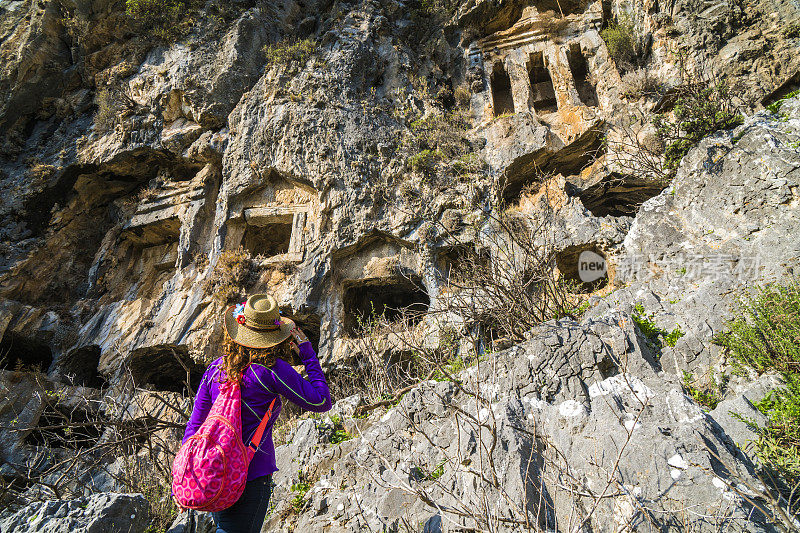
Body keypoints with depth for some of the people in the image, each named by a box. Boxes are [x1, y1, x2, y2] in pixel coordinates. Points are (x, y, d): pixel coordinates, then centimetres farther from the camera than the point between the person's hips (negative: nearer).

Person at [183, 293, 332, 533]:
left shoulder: (216, 368, 0)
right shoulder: (272, 370, -17)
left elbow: (195, 424, 6)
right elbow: (321, 402, -12)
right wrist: (309, 356, -6)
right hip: (251, 476, -6)